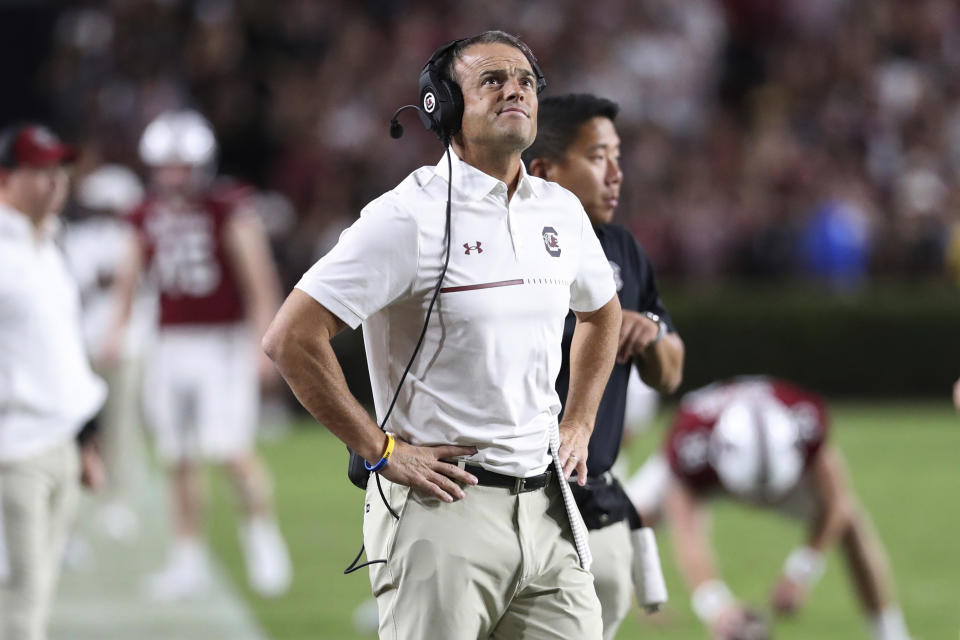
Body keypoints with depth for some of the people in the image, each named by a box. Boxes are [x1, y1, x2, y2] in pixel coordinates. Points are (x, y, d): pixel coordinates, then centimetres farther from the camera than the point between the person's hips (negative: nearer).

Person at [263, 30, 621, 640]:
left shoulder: (560, 211, 11)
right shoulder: (411, 217, -10)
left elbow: (602, 313, 32)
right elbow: (292, 337, -15)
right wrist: (382, 451, -13)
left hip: (548, 508, 6)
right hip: (444, 508, -6)